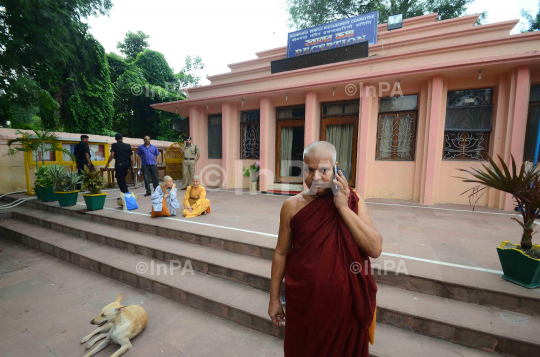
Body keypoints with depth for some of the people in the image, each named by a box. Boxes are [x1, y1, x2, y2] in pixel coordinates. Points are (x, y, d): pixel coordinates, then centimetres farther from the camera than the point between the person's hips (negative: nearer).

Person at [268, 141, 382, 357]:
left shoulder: (353, 202, -8)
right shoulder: (292, 206, -10)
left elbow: (375, 249, -16)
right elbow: (281, 252, -3)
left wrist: (343, 208, -23)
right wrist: (274, 298, 2)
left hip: (345, 302, 1)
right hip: (304, 302, 0)